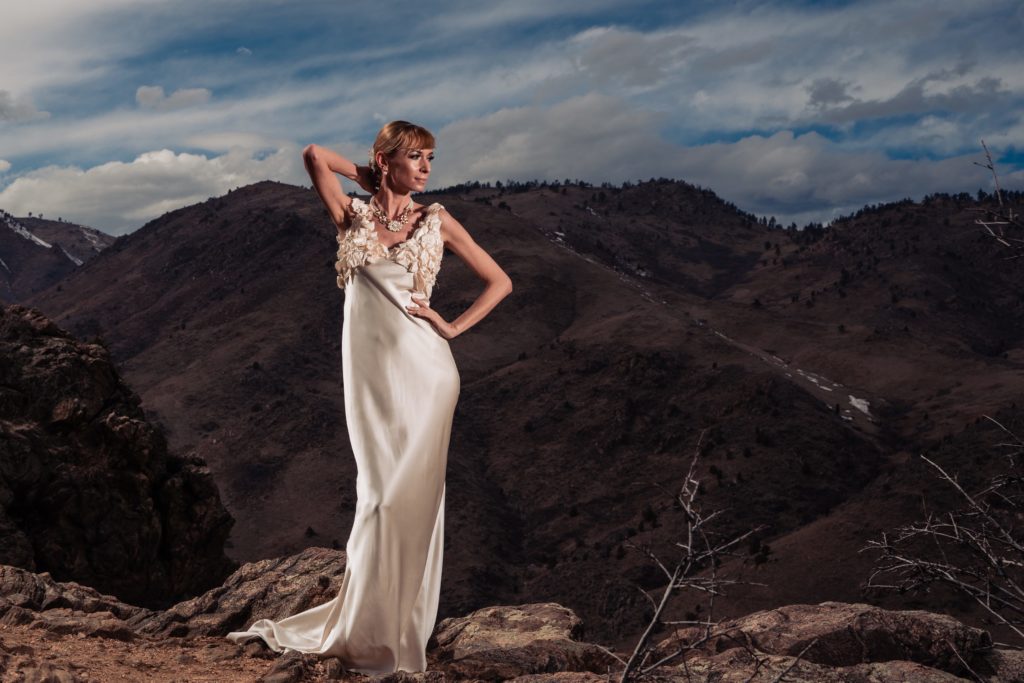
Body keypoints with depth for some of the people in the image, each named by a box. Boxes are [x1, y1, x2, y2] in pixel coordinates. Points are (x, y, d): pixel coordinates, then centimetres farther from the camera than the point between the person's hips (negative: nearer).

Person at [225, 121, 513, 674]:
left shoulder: (436, 222, 5)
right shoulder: (354, 216, 9)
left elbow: (500, 282, 7)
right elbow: (315, 155, 4)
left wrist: (453, 327, -2)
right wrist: (370, 179, 13)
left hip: (420, 367, -2)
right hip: (369, 369, 2)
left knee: (407, 496, -2)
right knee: (380, 494, 7)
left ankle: (391, 633, 9)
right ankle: (367, 627, 18)